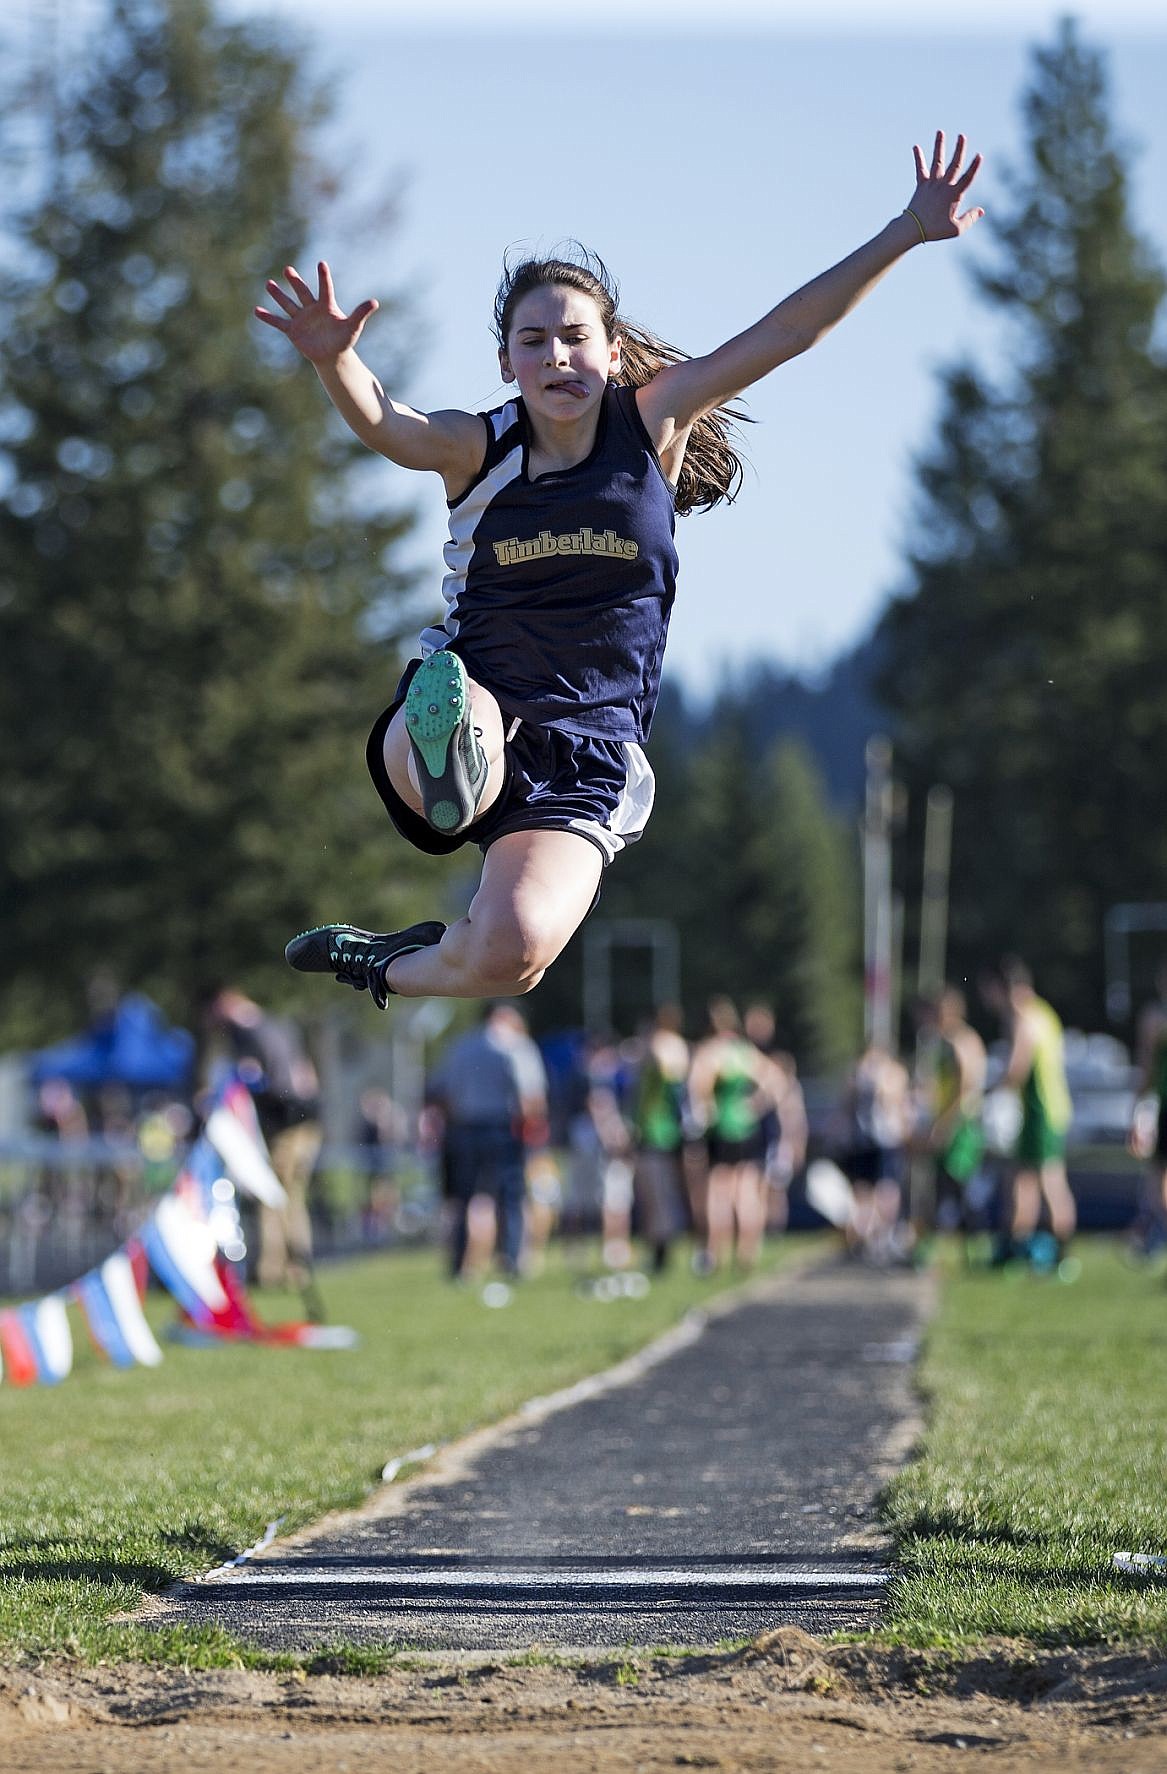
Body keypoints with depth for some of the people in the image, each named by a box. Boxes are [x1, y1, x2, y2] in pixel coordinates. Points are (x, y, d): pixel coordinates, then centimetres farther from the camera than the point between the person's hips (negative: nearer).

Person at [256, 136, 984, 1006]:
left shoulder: (650, 425, 4)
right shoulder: (477, 448, 2)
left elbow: (785, 332, -2)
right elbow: (384, 425, -20)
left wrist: (909, 232, -9)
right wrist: (334, 360, -43)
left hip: (586, 756, 2)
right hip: (473, 716, -1)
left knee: (513, 952, -19)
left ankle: (392, 966, 7)